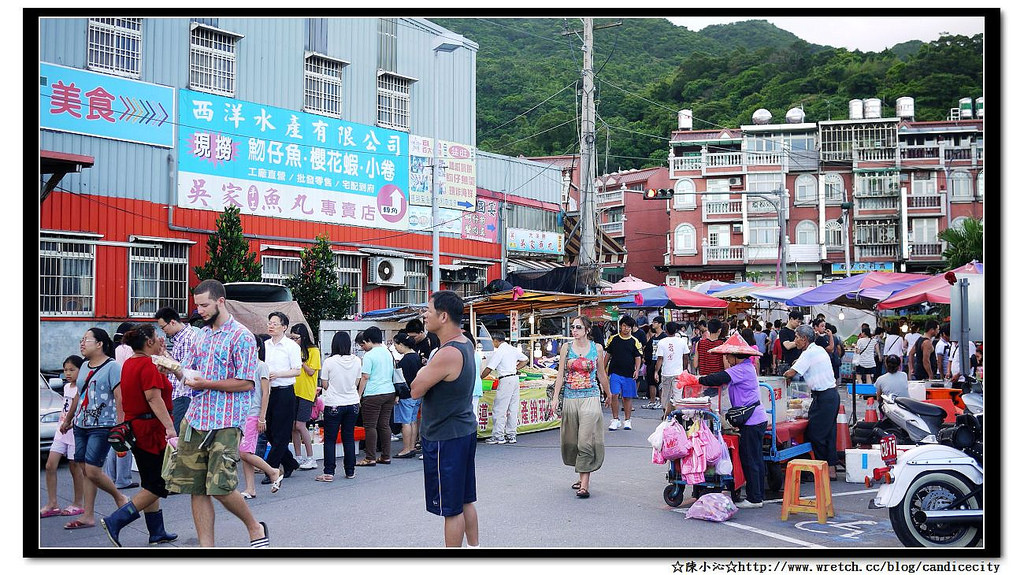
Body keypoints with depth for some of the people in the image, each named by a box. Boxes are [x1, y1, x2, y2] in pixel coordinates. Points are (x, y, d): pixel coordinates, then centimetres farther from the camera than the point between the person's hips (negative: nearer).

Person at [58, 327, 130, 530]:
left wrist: (120, 425, -22)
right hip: (81, 425, 8)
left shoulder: (112, 366, -9)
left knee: (92, 471, -11)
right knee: (85, 471, 7)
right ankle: (88, 516, 12)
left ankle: (120, 498, 12)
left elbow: (119, 397, -15)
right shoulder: (84, 366, 15)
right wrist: (67, 420, 32)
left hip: (102, 427, -8)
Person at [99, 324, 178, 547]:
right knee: (159, 485, -3)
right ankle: (115, 521, -9)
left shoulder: (129, 364, 12)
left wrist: (161, 354, 23)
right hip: (152, 430, -10)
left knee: (151, 484, 16)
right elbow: (154, 398, -24)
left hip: (136, 428, 10)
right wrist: (169, 427, -29)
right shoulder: (147, 365, -16)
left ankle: (157, 532, 22)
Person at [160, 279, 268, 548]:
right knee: (196, 489, 4)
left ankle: (255, 528, 14)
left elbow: (246, 383, -12)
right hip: (195, 419, 7)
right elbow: (190, 372, 21)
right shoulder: (202, 335, 17)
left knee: (220, 488, -10)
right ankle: (206, 547, 12)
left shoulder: (241, 336, -7)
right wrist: (174, 369, -1)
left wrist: (206, 383, -15)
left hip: (225, 423, -7)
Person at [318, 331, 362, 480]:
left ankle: (329, 472, 1)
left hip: (333, 405, -3)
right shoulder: (357, 361, -2)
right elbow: (356, 383, 8)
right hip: (352, 403, 4)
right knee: (349, 438, 11)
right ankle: (350, 471, 16)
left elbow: (325, 385, -4)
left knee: (330, 439, 3)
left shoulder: (329, 361, -12)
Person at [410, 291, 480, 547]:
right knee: (465, 500, 20)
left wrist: (422, 371, -1)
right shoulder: (466, 343, 5)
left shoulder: (448, 354, -25)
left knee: (451, 507, 2)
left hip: (445, 438, -10)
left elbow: (416, 390, -17)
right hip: (465, 430, 10)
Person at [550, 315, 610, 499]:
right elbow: (560, 375, 4)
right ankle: (582, 476, 24)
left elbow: (602, 374, 14)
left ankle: (585, 484, -9)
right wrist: (555, 398, -4)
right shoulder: (566, 348, 4)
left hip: (590, 398, -2)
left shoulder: (597, 348, 1)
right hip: (570, 399, 3)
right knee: (572, 439, 8)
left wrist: (608, 394, 23)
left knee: (586, 439, -9)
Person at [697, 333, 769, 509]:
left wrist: (698, 380, -19)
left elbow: (720, 378, -25)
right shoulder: (747, 367, 16)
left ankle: (754, 498, 3)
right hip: (757, 419, 10)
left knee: (750, 460, -3)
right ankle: (758, 496, 21)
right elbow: (726, 378, 17)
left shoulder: (742, 369, -17)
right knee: (756, 459, 14)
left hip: (751, 421, -10)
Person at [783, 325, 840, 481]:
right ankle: (831, 469, 13)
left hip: (823, 397, -10)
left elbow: (791, 372, -18)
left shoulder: (808, 353, -15)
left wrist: (786, 377, 3)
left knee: (815, 433, -3)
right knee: (828, 432, 11)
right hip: (832, 394, 10)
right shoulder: (820, 350, 15)